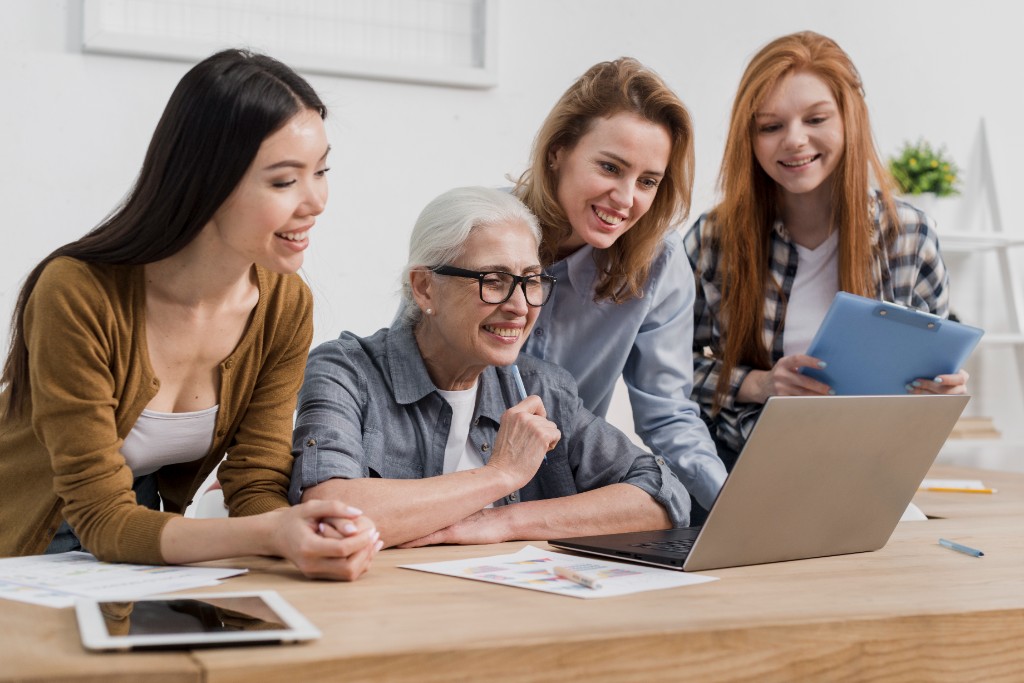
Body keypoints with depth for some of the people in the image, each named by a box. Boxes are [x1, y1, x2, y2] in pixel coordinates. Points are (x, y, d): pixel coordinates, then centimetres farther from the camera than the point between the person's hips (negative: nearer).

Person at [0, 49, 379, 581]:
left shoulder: (286, 307, -7)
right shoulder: (79, 295, -23)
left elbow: (257, 485, -6)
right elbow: (101, 518, -22)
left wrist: (309, 538, -29)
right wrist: (269, 533, -38)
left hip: (146, 559, 4)